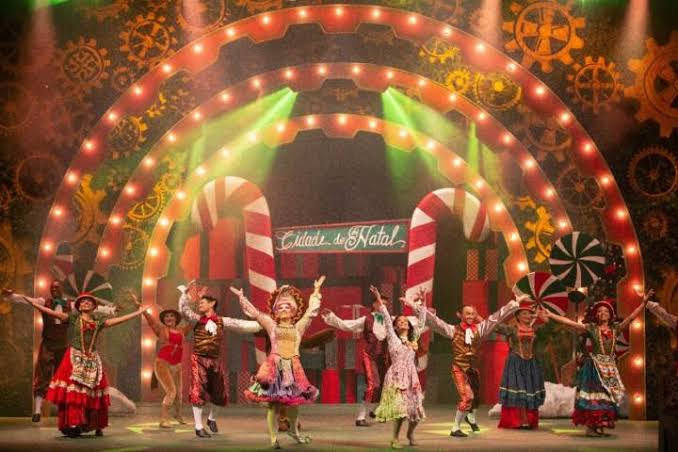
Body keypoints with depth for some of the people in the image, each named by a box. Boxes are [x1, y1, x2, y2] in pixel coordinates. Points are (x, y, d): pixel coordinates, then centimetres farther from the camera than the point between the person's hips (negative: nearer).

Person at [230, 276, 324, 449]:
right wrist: (242, 297, 8)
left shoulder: (298, 326, 14)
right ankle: (274, 438, -2)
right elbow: (254, 312, 10)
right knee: (273, 402, -5)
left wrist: (316, 291, 19)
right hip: (274, 366, -2)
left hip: (293, 367, 2)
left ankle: (294, 430, 31)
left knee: (293, 400, 7)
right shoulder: (272, 325, 11)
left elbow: (311, 311, 16)